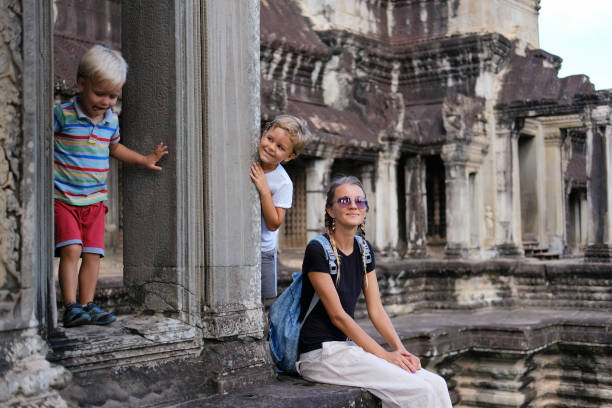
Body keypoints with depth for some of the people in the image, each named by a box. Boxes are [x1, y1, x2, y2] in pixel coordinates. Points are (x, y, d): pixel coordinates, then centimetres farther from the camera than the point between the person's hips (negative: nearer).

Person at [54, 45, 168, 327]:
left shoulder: (112, 120, 9)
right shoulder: (63, 114, -9)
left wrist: (144, 160, 24)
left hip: (94, 200, 5)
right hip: (62, 198, -5)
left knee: (93, 254, 3)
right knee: (71, 250, -15)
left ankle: (87, 305, 10)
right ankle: (71, 307, -10)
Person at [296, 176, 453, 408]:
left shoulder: (364, 250, 10)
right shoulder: (317, 251, -13)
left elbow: (376, 310, 9)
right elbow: (337, 315, -15)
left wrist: (400, 350, -5)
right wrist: (384, 355, -15)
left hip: (348, 346, 8)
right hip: (321, 353, -7)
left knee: (436, 385, -7)